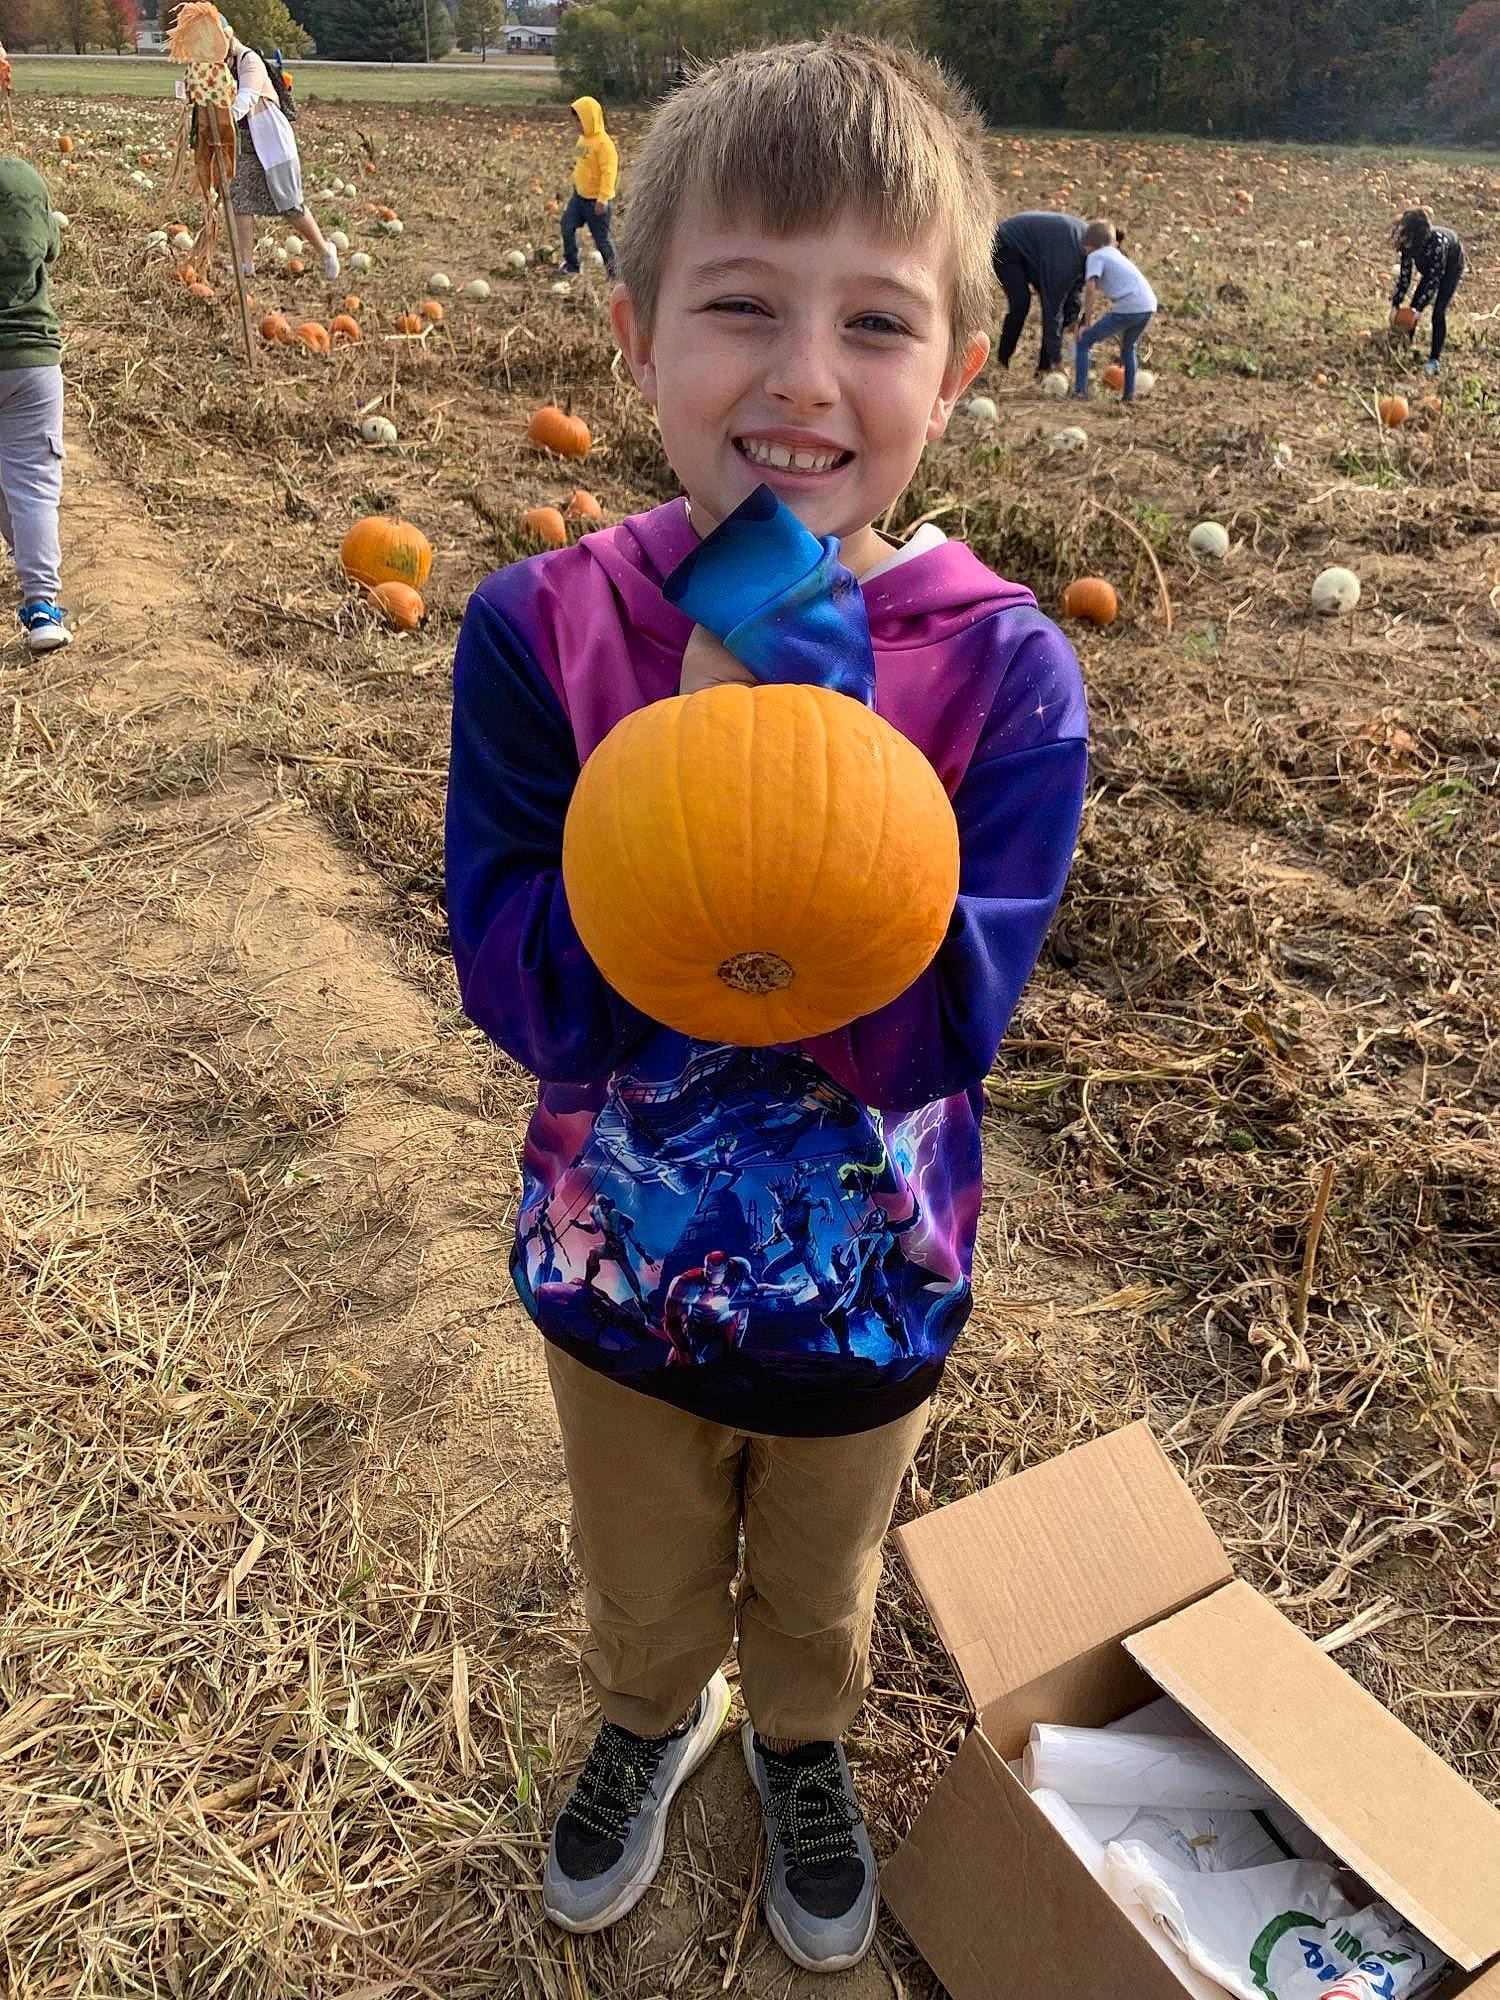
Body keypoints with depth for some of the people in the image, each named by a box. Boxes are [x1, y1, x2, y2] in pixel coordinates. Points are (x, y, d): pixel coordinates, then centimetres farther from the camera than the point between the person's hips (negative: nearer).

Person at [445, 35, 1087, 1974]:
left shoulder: (1001, 668, -20)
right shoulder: (541, 629, -19)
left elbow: (940, 1028, -26)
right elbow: (532, 996, -24)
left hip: (867, 1298, 0)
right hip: (620, 1280, 1)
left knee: (819, 1595, 30)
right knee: (644, 1588, 30)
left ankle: (801, 1742, 65)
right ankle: (651, 1719, 65)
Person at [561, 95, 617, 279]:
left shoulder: (603, 143, -20)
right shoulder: (583, 138, 7)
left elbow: (609, 172, -23)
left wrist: (603, 199, -25)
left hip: (596, 200, -8)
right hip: (579, 195, 8)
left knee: (602, 237, 1)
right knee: (567, 225, 4)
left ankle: (614, 273, 16)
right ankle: (571, 264, 16)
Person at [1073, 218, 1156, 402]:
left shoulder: (1095, 256, 4)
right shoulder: (1116, 254, 28)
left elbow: (1090, 288, -10)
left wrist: (1086, 323, -6)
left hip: (1128, 308, -7)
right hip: (1149, 305, 7)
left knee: (1083, 342, 4)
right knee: (1129, 348, 32)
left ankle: (1080, 391, -4)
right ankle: (1130, 394, 29)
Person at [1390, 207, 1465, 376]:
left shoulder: (1436, 242, -42)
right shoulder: (1408, 244, -25)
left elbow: (1434, 279, -36)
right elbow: (1404, 274, -17)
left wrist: (1419, 308, -37)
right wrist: (1395, 305, -20)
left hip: (1451, 268, -6)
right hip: (1431, 268, 6)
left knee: (1439, 313, -13)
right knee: (1413, 306, 1)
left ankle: (1434, 360, -5)